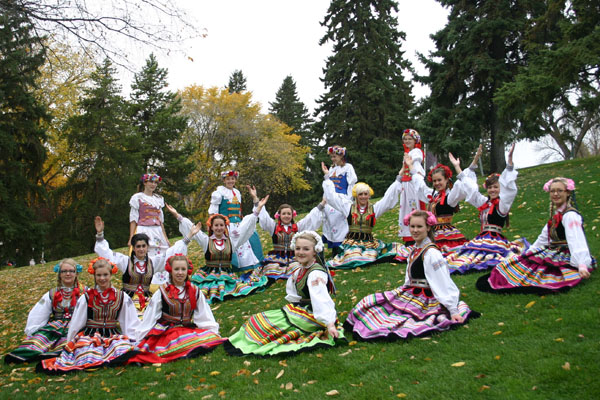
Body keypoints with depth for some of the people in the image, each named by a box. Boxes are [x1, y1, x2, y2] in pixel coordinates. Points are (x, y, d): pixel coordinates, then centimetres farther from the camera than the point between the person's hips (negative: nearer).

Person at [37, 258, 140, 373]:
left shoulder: (121, 297, 6)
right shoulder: (87, 297, 5)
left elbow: (131, 322, 7)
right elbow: (76, 323, 9)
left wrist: (134, 340, -3)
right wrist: (69, 343, 7)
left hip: (113, 336, 1)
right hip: (89, 335, -1)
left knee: (125, 348, -31)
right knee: (88, 358, -32)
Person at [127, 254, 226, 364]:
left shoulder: (195, 292, 9)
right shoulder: (162, 293, 1)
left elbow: (205, 316, 14)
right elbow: (149, 317, 7)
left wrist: (214, 331, 6)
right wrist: (141, 338, 7)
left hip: (189, 329, 4)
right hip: (167, 331, -3)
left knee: (212, 337, -26)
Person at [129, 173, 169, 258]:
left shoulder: (159, 199, 17)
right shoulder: (137, 197, 3)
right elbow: (133, 219, -1)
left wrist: (165, 237, 16)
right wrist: (131, 238, -8)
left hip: (158, 232, 5)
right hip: (143, 231, -4)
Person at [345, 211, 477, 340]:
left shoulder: (431, 253, -19)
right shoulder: (415, 248, 9)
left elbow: (444, 283, -20)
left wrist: (453, 311, -20)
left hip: (424, 299, -9)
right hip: (410, 293, 9)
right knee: (371, 301, 0)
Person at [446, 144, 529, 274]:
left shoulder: (503, 203, 1)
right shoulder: (483, 202, 17)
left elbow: (508, 185, -12)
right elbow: (470, 185, 23)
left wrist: (510, 158, -21)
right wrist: (457, 167, 24)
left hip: (496, 241, -5)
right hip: (481, 240, 5)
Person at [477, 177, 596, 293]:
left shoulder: (570, 215, -19)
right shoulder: (556, 214, 14)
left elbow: (577, 241, -33)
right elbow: (544, 237, 24)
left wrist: (582, 264, -45)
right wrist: (530, 251, 28)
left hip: (563, 259, -9)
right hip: (553, 253, 9)